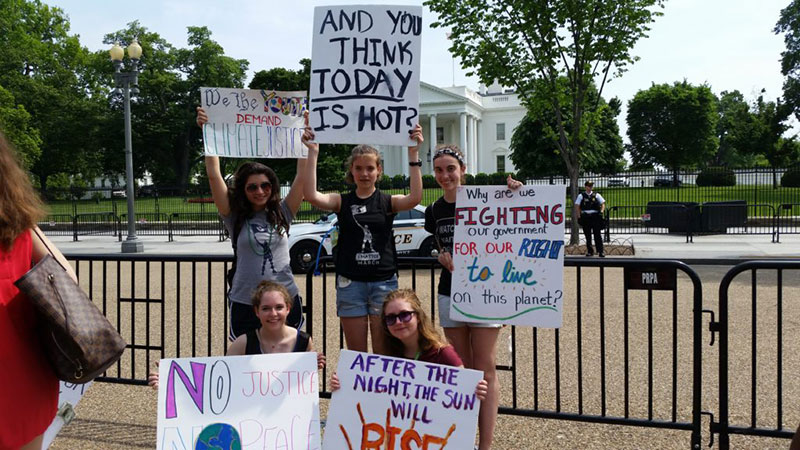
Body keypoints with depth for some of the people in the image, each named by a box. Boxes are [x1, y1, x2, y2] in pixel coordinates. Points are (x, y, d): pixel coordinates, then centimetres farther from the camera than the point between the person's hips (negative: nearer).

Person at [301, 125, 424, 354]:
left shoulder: (388, 202, 3)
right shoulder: (342, 202, 4)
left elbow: (415, 198, -18)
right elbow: (311, 195, -14)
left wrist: (414, 154, -22)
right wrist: (313, 152, -18)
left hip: (384, 282, -1)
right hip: (351, 283, 1)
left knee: (383, 352, 5)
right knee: (355, 352, 8)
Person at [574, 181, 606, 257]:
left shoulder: (596, 195, 9)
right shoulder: (581, 195, 8)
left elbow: (603, 203, 11)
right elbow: (577, 206, 7)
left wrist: (601, 211, -6)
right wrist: (579, 216, -1)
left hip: (595, 216, 0)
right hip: (585, 216, 1)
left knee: (597, 234, -7)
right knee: (587, 235, 4)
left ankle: (600, 251, -7)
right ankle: (590, 251, 14)